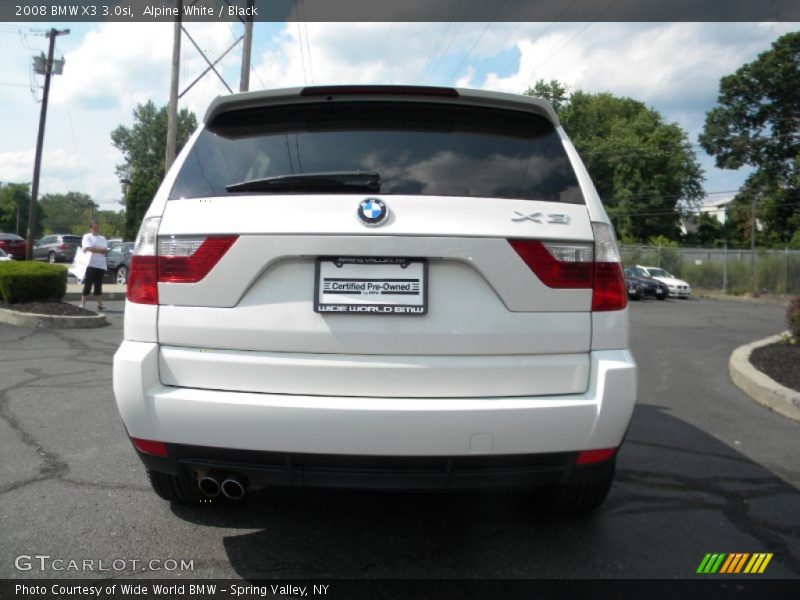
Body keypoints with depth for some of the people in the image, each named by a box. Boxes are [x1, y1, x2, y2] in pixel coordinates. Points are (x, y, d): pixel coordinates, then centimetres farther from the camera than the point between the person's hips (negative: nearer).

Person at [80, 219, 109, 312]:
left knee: (98, 286, 8)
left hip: (101, 265, 4)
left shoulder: (103, 238, 17)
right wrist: (100, 249, -5)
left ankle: (100, 305, 11)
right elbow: (88, 248, -12)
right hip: (90, 264, -4)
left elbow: (105, 251, 2)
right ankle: (83, 305, 0)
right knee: (87, 285, -4)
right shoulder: (87, 237, 5)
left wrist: (93, 249, -8)